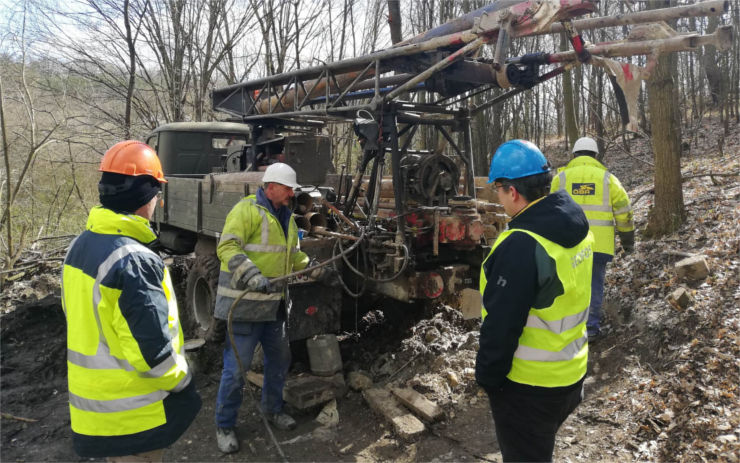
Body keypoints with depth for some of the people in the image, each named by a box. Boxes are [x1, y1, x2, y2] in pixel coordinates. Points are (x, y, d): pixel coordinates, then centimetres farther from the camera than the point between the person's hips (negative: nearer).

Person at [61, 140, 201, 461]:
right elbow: (151, 348, -27)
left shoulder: (80, 246, 3)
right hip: (131, 411, -8)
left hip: (92, 399, 8)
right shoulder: (134, 260, -27)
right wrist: (182, 382, -10)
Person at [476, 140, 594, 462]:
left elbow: (501, 324, -26)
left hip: (528, 385, -8)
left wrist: (487, 376, -11)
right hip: (571, 373, 9)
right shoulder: (576, 228, -1)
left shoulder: (521, 246, -30)